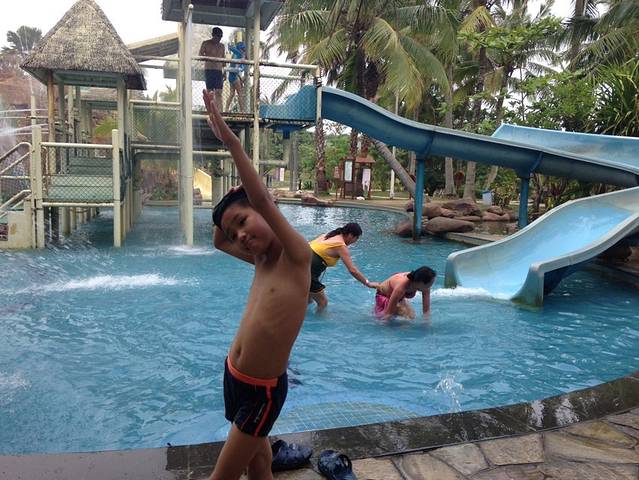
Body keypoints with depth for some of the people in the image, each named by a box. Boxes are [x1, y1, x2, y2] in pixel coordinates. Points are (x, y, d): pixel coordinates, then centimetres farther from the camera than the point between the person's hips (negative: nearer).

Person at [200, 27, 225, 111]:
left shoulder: (221, 46, 16)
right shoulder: (206, 43, 3)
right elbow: (200, 56, -4)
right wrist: (210, 58, -21)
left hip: (219, 71, 4)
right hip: (209, 70, -4)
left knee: (219, 93, -5)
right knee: (210, 92, -6)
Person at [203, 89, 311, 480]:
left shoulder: (296, 256, -17)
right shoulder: (262, 260, 4)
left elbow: (263, 201, -31)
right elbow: (219, 241, 20)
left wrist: (231, 141, -31)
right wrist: (232, 197, 5)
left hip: (262, 390, -7)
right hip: (233, 375, 7)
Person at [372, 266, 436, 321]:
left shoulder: (425, 286, -28)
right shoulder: (401, 287, -45)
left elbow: (426, 310, -20)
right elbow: (389, 313, -40)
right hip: (383, 296, -6)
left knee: (411, 316, -2)